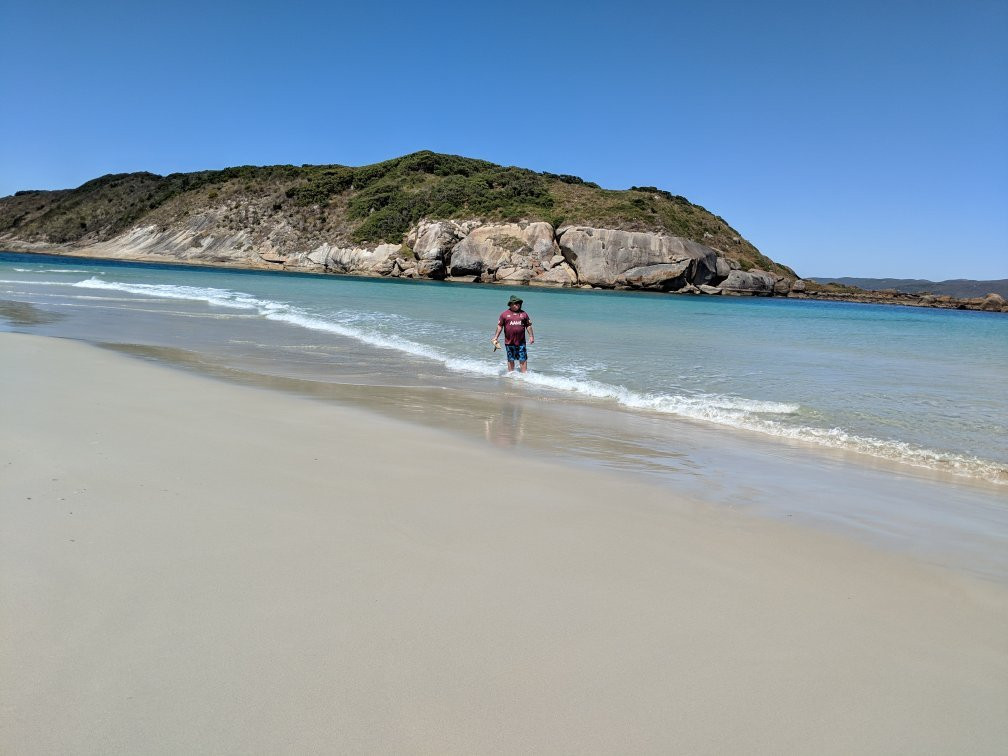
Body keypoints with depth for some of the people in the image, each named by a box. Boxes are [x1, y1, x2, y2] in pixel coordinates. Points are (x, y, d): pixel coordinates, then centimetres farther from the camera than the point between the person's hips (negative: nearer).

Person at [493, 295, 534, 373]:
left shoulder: (524, 313, 8)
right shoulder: (505, 314, 3)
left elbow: (528, 325, 11)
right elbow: (500, 326, 3)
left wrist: (531, 336, 6)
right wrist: (496, 337, -1)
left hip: (521, 341, 1)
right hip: (509, 342, -1)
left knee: (523, 359, -1)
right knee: (511, 359, 9)